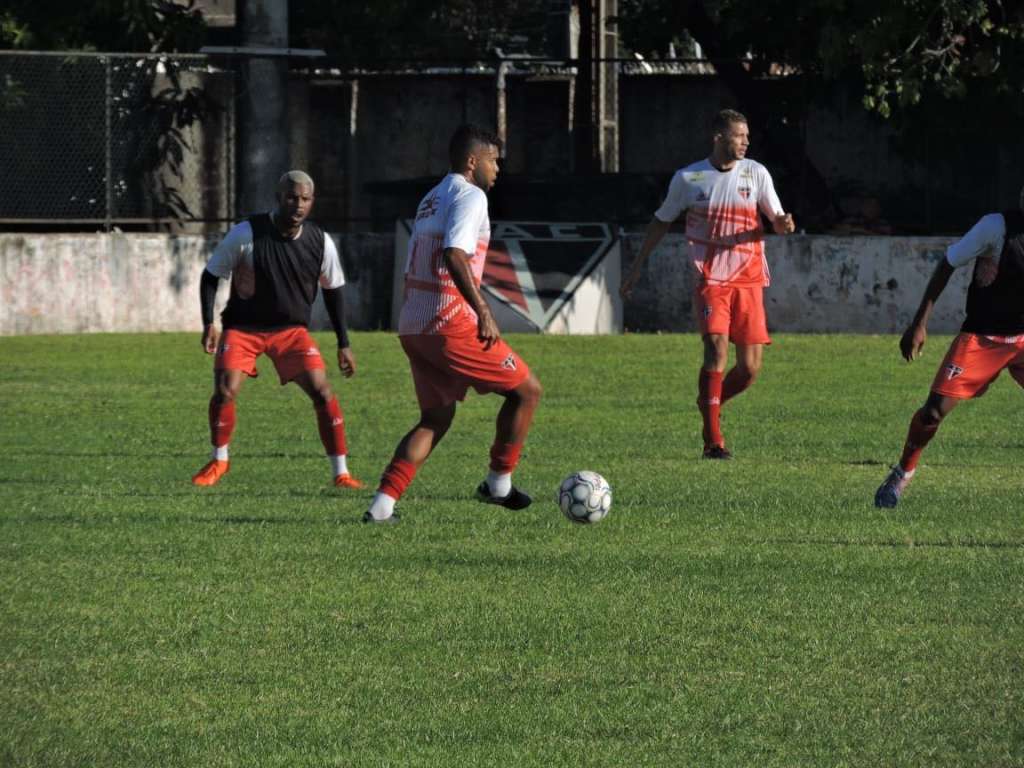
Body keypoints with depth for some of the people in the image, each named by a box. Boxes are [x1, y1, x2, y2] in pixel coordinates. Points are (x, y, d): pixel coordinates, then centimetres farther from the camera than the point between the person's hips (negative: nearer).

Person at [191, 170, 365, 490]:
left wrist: (344, 344, 9)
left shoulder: (321, 243, -7)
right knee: (225, 392, -18)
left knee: (323, 393, -13)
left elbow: (333, 291, 9)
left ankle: (341, 472, -1)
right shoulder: (246, 234, -16)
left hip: (292, 330, 2)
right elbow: (210, 276, -6)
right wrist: (209, 324, -17)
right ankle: (219, 461, 9)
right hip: (243, 328, -2)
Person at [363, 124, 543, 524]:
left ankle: (382, 505, 3)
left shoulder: (430, 199, 20)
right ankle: (498, 483, 10)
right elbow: (453, 255, -24)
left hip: (412, 326, 9)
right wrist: (483, 311, -25)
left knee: (436, 417, 16)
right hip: (450, 324, -9)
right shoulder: (470, 196, -8)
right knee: (526, 390, 4)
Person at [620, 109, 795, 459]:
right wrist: (637, 267, 14)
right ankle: (713, 440, -17)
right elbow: (662, 221, 13)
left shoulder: (756, 173, 5)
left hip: (749, 280, 3)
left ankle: (709, 402, 28)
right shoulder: (688, 178, 1)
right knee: (717, 348, -21)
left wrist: (783, 224, -16)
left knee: (749, 369, -1)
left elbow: (776, 220, 10)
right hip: (711, 278, -3)